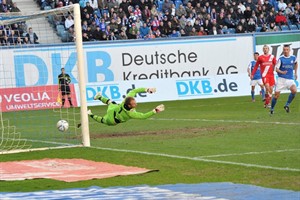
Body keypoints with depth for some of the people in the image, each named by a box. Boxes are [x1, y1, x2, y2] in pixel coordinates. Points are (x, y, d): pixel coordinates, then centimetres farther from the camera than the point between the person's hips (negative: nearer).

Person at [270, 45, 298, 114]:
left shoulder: (293, 58, 3)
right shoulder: (281, 58, -5)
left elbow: (296, 63, 26)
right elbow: (276, 69, -8)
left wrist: (295, 73, 24)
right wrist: (281, 72, -28)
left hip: (290, 79, 1)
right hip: (281, 79, -1)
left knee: (294, 90, -25)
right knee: (276, 95, -2)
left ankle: (287, 105, -7)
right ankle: (272, 109, 18)